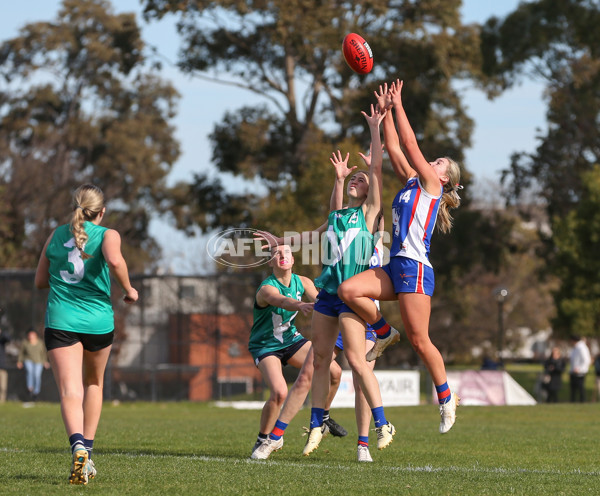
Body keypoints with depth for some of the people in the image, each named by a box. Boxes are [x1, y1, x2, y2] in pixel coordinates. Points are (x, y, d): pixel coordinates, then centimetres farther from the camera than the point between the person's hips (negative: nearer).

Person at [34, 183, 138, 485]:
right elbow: (114, 261, -22)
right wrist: (128, 290, -7)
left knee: (70, 392, -10)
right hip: (98, 321, 0)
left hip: (60, 321, 1)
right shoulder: (107, 234, 0)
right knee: (93, 383, 24)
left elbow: (40, 281, 17)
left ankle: (78, 447, -37)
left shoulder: (56, 235, 11)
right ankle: (87, 453, 22)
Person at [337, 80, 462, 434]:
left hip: (415, 268, -8)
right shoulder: (411, 183, 22)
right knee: (348, 290, -14)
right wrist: (385, 111, 19)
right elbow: (395, 148, 22)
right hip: (395, 267, 8)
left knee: (419, 339, -7)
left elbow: (410, 145, -1)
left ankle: (447, 398, 5)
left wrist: (399, 107, 4)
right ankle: (384, 333, 6)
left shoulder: (431, 186, 2)